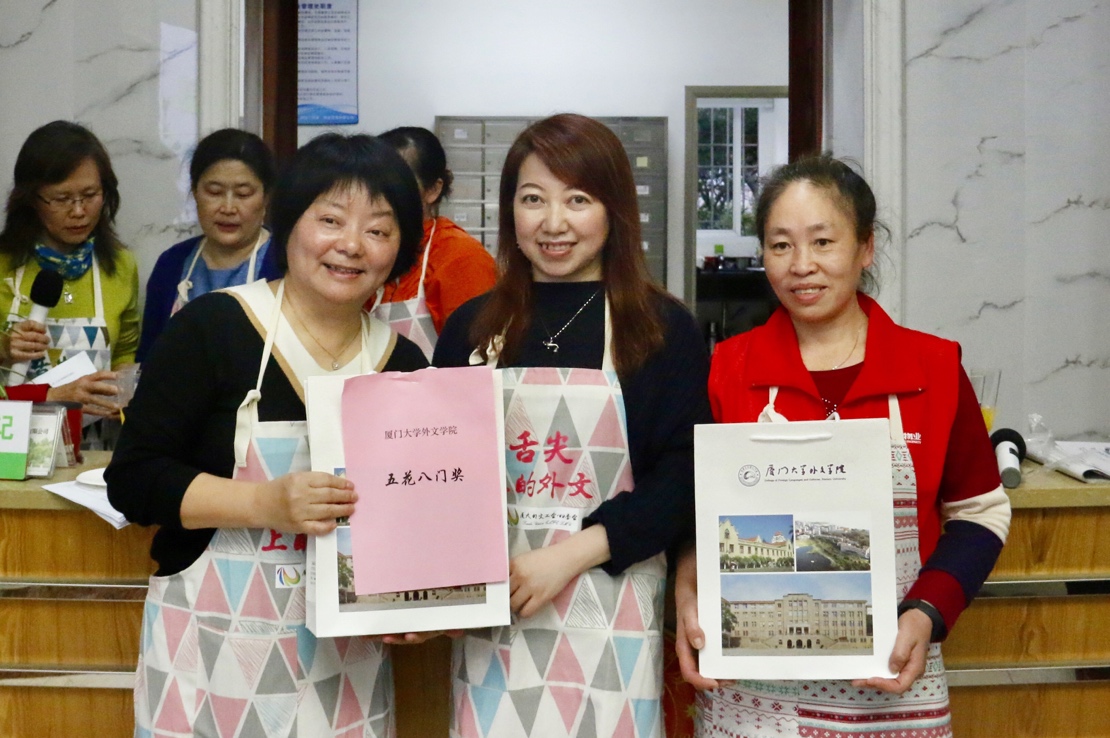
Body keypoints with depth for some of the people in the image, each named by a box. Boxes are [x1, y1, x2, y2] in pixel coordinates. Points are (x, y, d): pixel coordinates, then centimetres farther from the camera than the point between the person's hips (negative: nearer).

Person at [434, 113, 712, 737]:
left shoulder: (664, 328, -2)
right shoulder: (471, 328, 8)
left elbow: (682, 475, -7)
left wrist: (570, 554, -16)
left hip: (612, 615, -2)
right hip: (492, 610, 3)